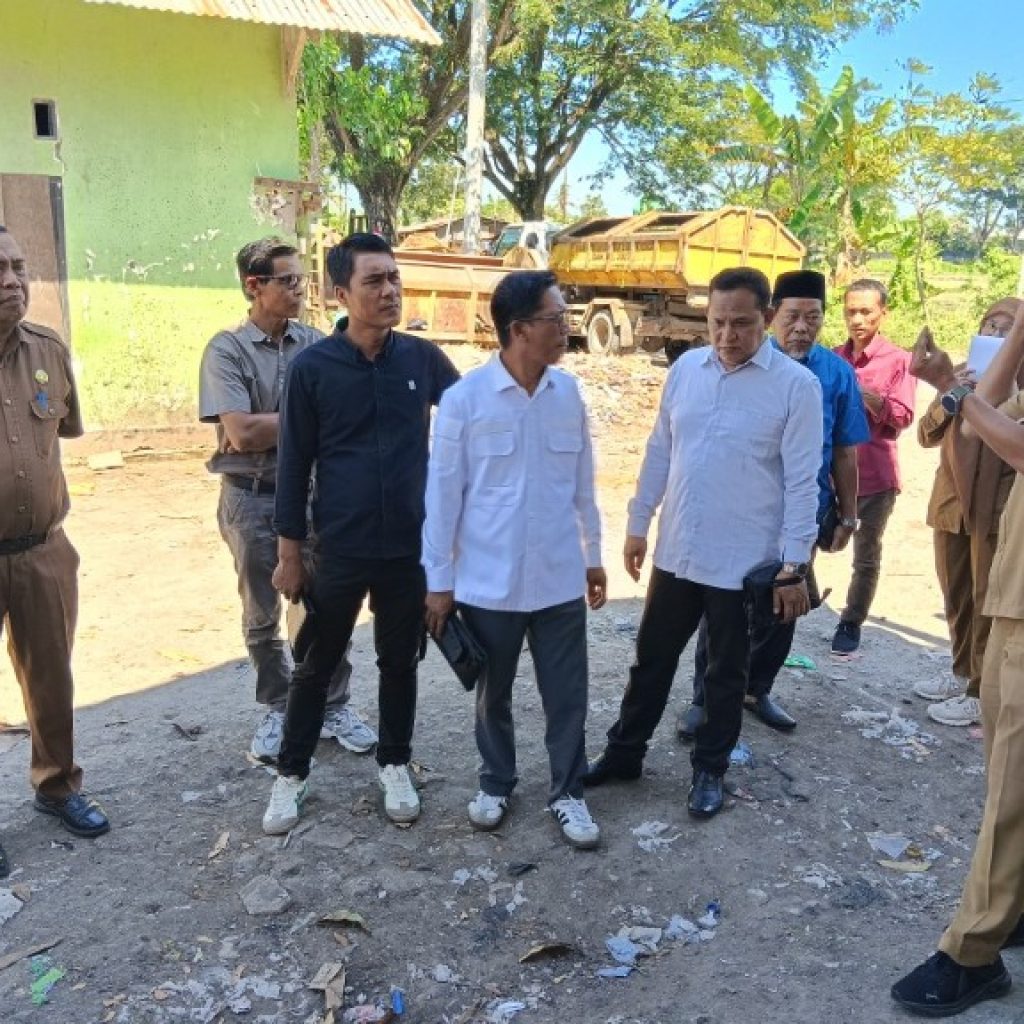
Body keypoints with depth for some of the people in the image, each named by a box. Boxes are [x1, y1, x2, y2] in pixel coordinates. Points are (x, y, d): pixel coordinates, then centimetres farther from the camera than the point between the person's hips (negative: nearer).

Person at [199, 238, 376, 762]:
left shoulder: (314, 343, 2)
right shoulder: (227, 349, -9)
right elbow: (241, 433, -19)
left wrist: (267, 429, -15)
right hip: (253, 500, -2)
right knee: (263, 616, 12)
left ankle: (333, 707, 25)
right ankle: (277, 711, 29)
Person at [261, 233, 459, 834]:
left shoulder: (423, 358, -2)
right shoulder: (312, 367, -8)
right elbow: (294, 463, -3)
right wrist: (290, 552, -2)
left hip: (410, 546, 2)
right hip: (338, 550, -1)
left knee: (400, 662, 15)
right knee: (317, 666, 12)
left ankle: (395, 765, 35)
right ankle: (292, 774, 30)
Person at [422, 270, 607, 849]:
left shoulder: (568, 393, -1)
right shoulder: (464, 398, -12)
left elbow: (582, 482, 9)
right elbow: (444, 493, -7)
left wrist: (593, 555, 13)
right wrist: (439, 581, -5)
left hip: (560, 578, 2)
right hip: (488, 582, -2)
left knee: (567, 696, 11)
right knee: (494, 694, 16)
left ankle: (568, 792, 31)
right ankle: (496, 784, 38)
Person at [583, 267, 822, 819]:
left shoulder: (796, 385, -11)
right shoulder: (685, 368, 2)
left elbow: (802, 480, -11)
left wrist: (794, 565, -12)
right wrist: (638, 523, 9)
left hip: (745, 560, -4)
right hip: (676, 550, 4)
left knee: (726, 672, 13)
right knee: (652, 657, 17)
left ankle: (709, 770, 32)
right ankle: (623, 752, 34)